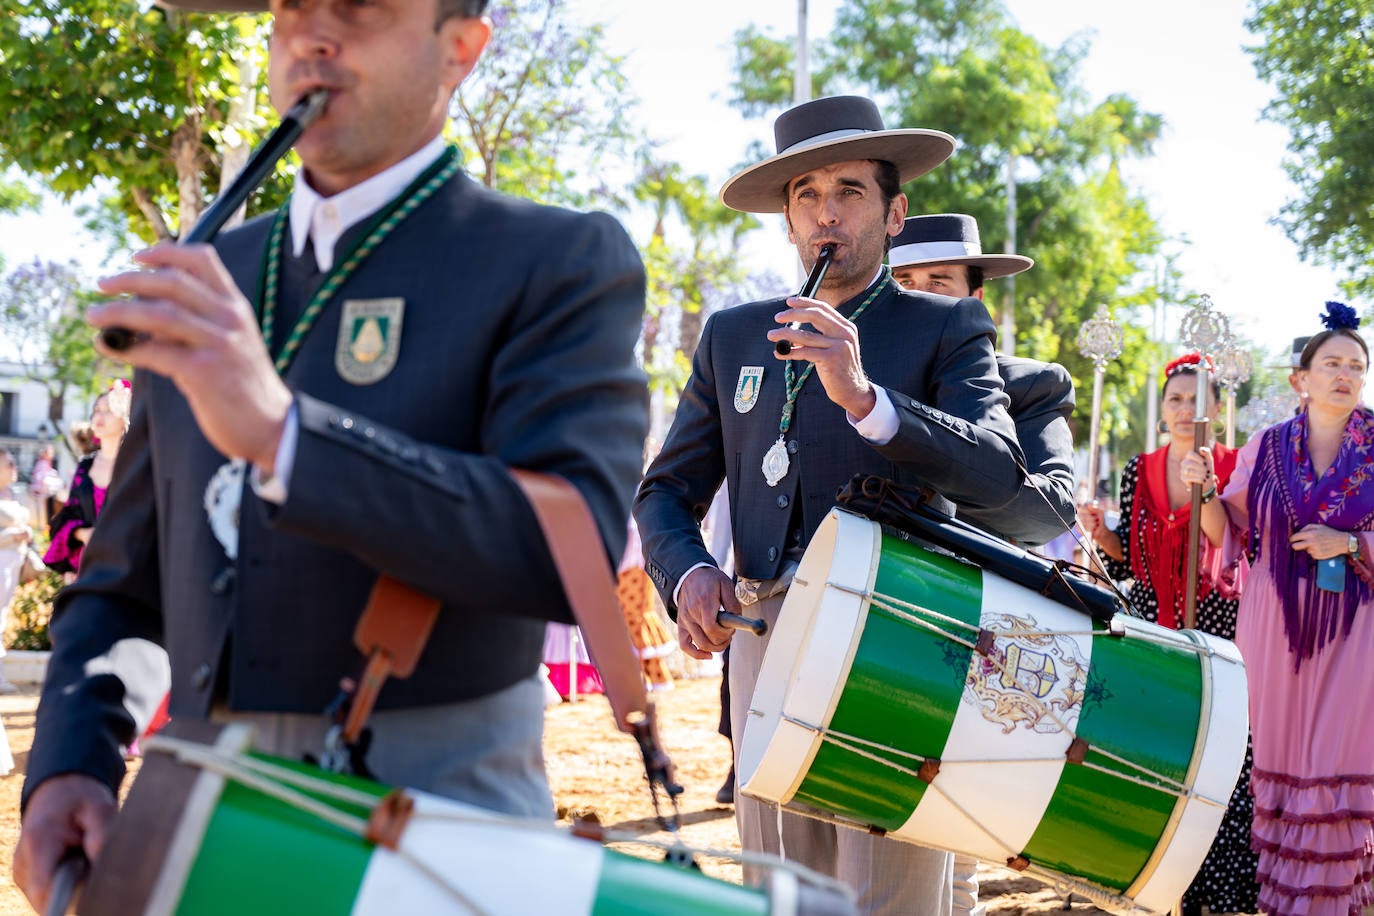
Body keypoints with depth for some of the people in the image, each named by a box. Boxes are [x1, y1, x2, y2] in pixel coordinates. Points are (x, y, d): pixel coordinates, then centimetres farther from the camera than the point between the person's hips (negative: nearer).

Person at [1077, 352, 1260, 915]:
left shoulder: (1234, 467, 1)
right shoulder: (1139, 470, 10)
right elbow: (1125, 561, 12)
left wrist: (1205, 491, -22)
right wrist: (1099, 531, -6)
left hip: (1214, 628, -3)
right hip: (1150, 627, 3)